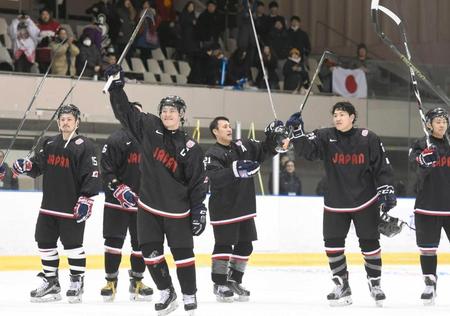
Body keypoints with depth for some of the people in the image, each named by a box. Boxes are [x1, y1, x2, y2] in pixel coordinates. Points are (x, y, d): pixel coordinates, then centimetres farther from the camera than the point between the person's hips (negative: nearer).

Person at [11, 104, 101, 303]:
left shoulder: (85, 146, -7)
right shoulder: (49, 144, 13)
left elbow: (92, 175, -12)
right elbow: (37, 166, 15)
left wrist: (86, 199, -19)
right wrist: (25, 165, -6)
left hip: (72, 207, -6)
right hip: (49, 205, 7)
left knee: (73, 245, -2)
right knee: (45, 242, 9)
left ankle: (77, 282, 10)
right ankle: (50, 283, 19)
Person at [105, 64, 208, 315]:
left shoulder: (190, 148, -9)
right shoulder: (150, 128, -1)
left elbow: (198, 182, -7)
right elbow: (125, 111, 0)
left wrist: (199, 210, -11)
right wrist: (117, 85, -11)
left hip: (177, 210, -3)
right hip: (149, 206, 3)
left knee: (183, 253, 1)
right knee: (151, 252, 4)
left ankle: (190, 296, 16)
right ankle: (167, 294, 19)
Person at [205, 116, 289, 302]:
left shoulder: (243, 146, 8)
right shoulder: (213, 154, -12)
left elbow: (265, 151, 13)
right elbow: (215, 178, -28)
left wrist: (273, 136, -5)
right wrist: (235, 170, -43)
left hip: (244, 208, 7)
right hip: (223, 209, -7)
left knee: (245, 247, 11)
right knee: (224, 246, -4)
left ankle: (234, 280, 24)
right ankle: (219, 284, 8)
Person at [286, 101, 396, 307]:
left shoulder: (368, 139, -7)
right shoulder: (326, 137, -3)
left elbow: (382, 166, -3)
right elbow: (307, 149, -15)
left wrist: (386, 190, -8)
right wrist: (297, 132, -31)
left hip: (365, 201, -2)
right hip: (335, 204, 2)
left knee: (370, 243, 2)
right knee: (332, 243, 0)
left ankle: (375, 284, 19)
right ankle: (342, 287, 12)